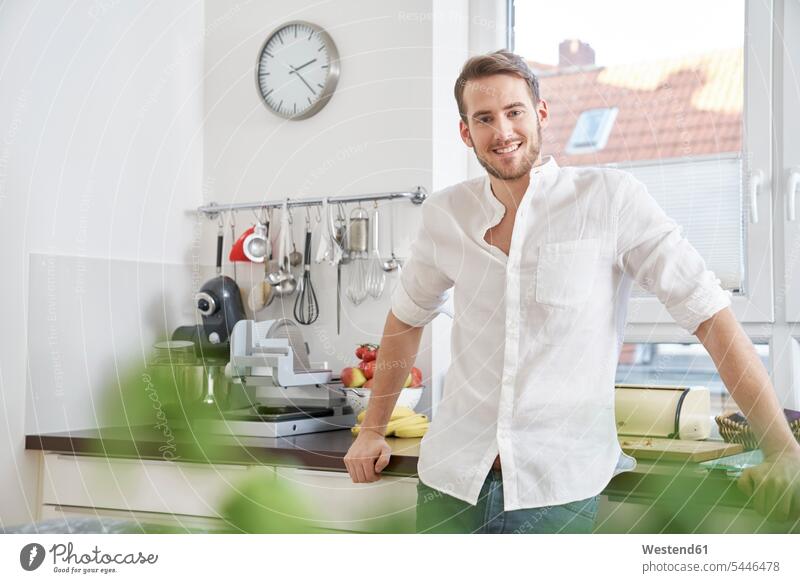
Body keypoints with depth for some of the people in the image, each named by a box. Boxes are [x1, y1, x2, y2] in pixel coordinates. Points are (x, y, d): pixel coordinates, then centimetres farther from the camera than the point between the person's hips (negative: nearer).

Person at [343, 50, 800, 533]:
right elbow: (408, 316, 18)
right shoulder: (445, 214, 4)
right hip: (454, 475, 4)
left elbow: (710, 314, -10)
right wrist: (372, 430, 19)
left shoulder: (611, 199, -8)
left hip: (560, 487, -3)